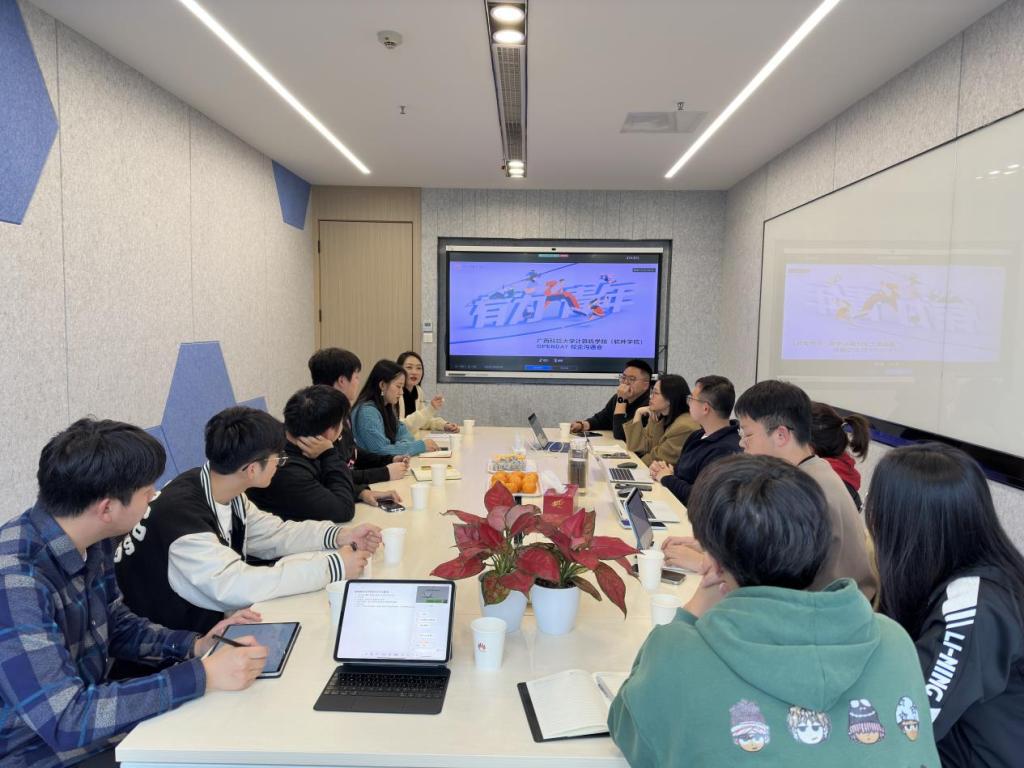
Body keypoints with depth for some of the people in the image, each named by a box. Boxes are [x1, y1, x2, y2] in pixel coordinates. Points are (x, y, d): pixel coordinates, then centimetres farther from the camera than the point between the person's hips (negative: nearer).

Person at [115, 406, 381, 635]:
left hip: (209, 618, 7)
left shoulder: (223, 491, -6)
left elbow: (272, 534, 6)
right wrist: (333, 566, -31)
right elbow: (237, 586, -36)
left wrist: (340, 536, -7)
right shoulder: (181, 513, -31)